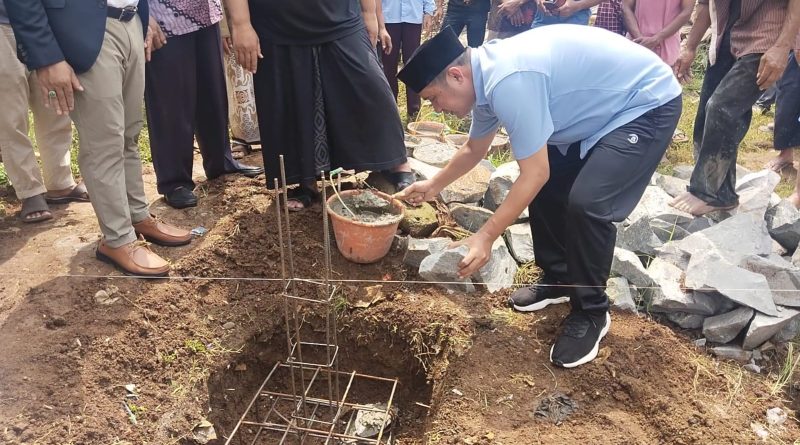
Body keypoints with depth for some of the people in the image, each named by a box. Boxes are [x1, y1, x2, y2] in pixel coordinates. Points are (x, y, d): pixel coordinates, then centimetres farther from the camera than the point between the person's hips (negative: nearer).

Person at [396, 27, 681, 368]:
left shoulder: (509, 82, -31)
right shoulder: (487, 74, 0)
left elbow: (534, 174, -27)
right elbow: (474, 149, 18)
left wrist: (486, 236, -21)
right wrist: (434, 186, 28)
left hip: (648, 104, -10)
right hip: (604, 106, 10)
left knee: (586, 203, -22)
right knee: (546, 186, 7)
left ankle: (591, 313, 0)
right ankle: (558, 279, 25)